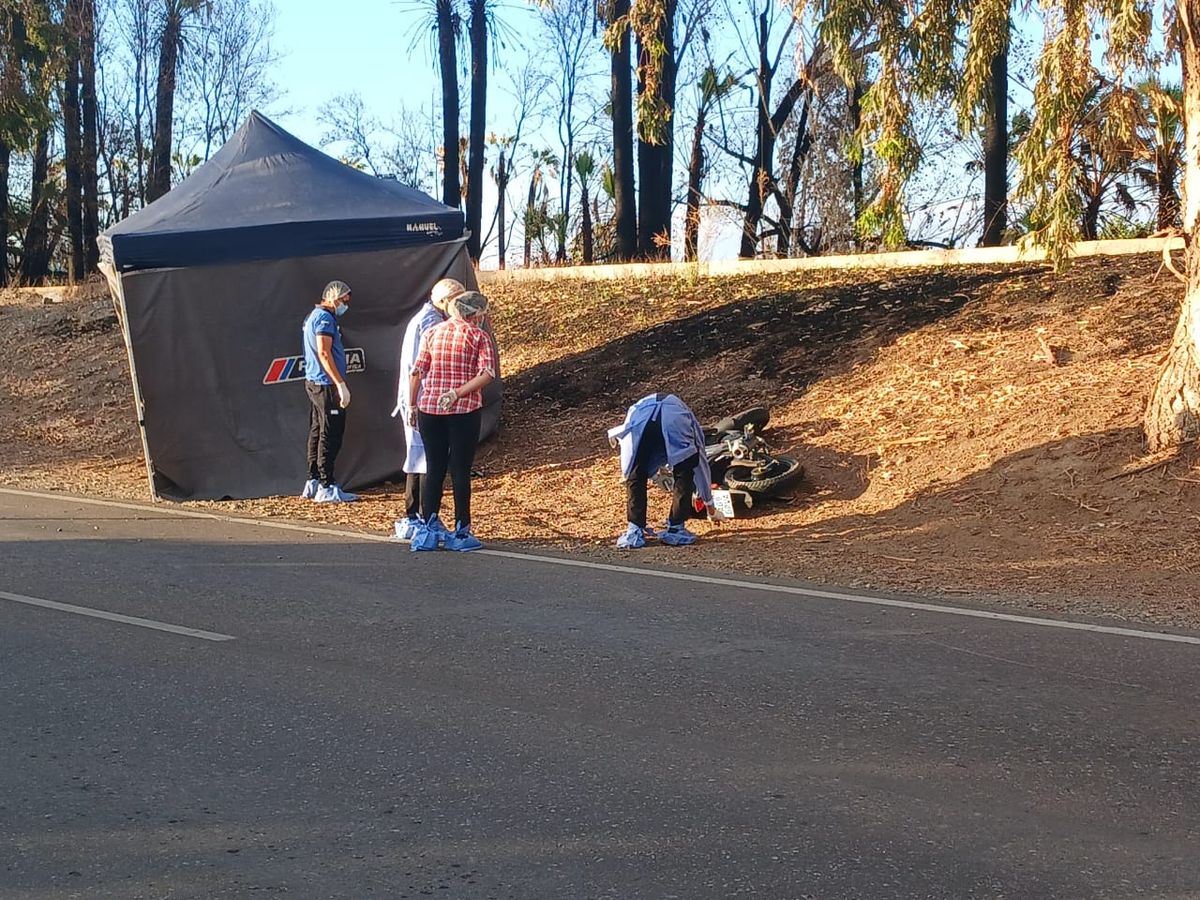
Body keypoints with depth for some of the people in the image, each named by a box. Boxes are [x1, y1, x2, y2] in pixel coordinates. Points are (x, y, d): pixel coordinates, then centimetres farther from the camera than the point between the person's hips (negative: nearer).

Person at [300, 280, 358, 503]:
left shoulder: (314, 316, 20)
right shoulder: (324, 318, -13)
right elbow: (324, 353, -21)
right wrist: (340, 384, -23)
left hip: (314, 383, 11)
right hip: (326, 384, -11)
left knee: (318, 432, 14)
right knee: (330, 435, -8)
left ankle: (313, 483, 20)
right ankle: (326, 488, -8)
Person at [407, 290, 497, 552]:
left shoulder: (432, 332, 8)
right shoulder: (479, 336, -2)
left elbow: (417, 371, 5)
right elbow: (488, 373, -16)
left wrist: (412, 405, 12)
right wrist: (458, 393, -16)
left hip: (429, 410, 3)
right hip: (464, 412, -3)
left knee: (433, 471, 11)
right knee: (460, 472, 2)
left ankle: (428, 529, 12)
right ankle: (461, 532, 5)